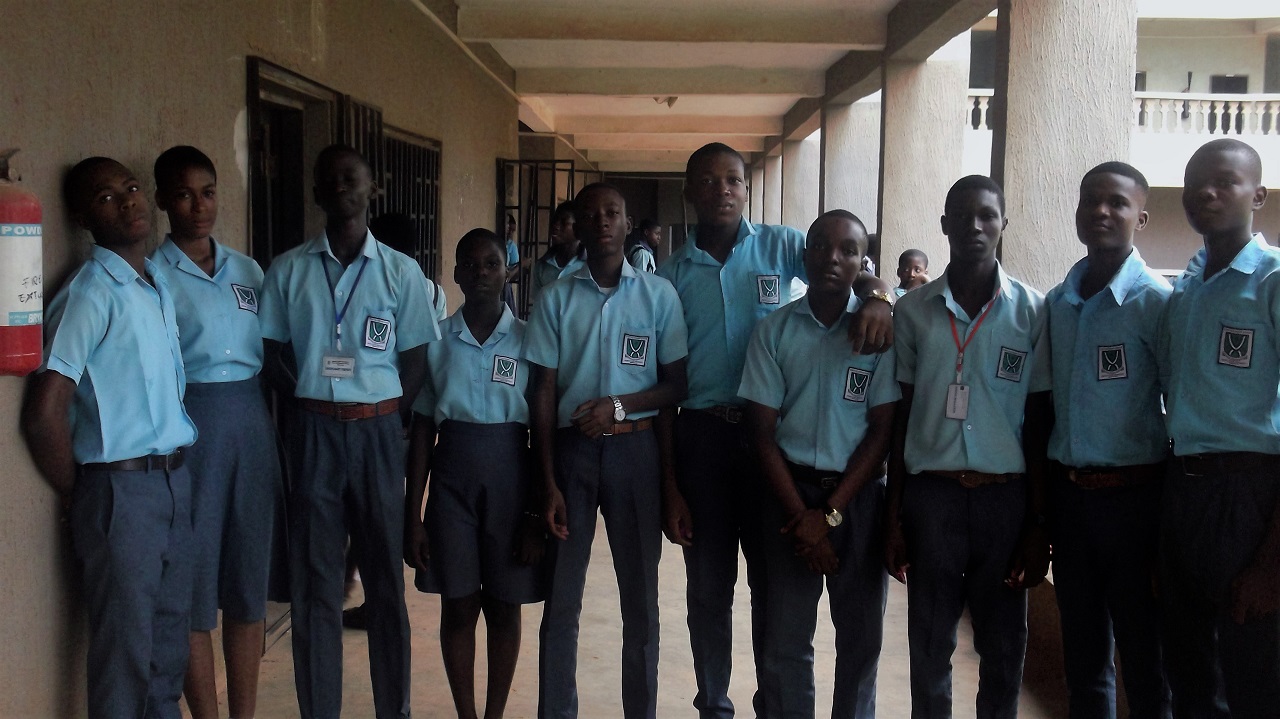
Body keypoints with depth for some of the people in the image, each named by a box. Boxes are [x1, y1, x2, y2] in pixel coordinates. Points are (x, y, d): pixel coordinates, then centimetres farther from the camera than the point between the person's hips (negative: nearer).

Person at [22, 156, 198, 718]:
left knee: (168, 648, 17)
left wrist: (175, 473, 10)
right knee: (124, 656, 4)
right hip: (121, 489, -7)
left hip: (174, 480, 7)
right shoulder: (91, 293, -13)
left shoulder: (159, 285, 10)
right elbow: (43, 414, -17)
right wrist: (79, 497, -5)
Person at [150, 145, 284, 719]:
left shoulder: (246, 270, 12)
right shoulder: (152, 274, -3)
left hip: (252, 422, 5)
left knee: (250, 572, 9)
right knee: (195, 572, 1)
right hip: (188, 423, -5)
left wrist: (278, 435, 10)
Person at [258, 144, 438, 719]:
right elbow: (272, 354, 7)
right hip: (314, 433, 1)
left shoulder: (400, 272, 3)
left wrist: (386, 421, -3)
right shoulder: (287, 270, 5)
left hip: (378, 432, 0)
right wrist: (309, 401, -4)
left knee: (385, 576, 6)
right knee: (314, 582, 4)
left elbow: (414, 362, 5)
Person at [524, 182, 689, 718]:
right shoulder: (556, 299, 2)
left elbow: (675, 386, 2)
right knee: (561, 597, 5)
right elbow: (543, 393, 2)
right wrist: (548, 483, -4)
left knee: (640, 597, 7)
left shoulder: (658, 294, 1)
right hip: (572, 449, 0)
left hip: (636, 449, 0)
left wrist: (619, 405, -16)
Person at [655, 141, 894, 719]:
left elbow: (847, 267, -10)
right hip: (703, 437, 1)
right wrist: (669, 487, 0)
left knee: (775, 583, 9)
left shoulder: (781, 246, 2)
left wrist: (876, 295, -36)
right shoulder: (672, 274, 3)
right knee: (708, 588, 11)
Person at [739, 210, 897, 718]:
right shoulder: (774, 331, 1)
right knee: (785, 637, 4)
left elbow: (883, 428, -4)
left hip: (859, 494, 0)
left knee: (861, 635, 7)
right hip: (791, 491, 1)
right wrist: (800, 514, -9)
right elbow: (763, 430, 0)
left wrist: (830, 514, -10)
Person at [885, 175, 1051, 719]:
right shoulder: (913, 310, 2)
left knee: (1003, 650, 10)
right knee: (929, 647, 7)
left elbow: (1039, 425, 3)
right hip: (930, 495, 0)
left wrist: (1039, 524, 1)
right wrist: (893, 515, 4)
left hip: (1006, 496, 0)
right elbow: (900, 419, 6)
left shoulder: (1033, 311, 0)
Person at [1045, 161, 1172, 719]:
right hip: (1067, 493, 5)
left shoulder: (1155, 301, -9)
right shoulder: (1055, 303, 8)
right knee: (1082, 653, 15)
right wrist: (1041, 502, 11)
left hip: (1133, 496, -5)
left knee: (1144, 657, 6)